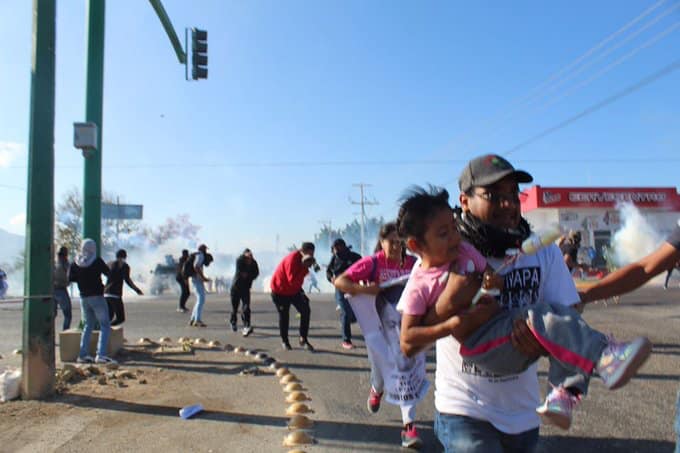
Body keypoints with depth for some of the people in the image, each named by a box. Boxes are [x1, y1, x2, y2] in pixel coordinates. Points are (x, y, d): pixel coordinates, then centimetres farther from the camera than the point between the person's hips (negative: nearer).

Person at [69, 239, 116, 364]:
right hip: (97, 297, -5)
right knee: (105, 325, -2)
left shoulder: (75, 263, 1)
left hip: (84, 298, 5)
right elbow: (108, 273, -3)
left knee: (88, 326, 18)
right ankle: (101, 355, -13)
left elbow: (70, 278, 7)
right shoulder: (97, 261, -11)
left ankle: (83, 355, 15)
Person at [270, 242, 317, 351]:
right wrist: (305, 267, -39)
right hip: (280, 290, -6)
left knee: (305, 310, -8)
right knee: (284, 315, 4)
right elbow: (293, 281, -39)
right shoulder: (292, 259, -32)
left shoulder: (303, 258, -7)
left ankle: (303, 339, -1)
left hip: (294, 289, 7)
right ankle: (284, 341, 25)